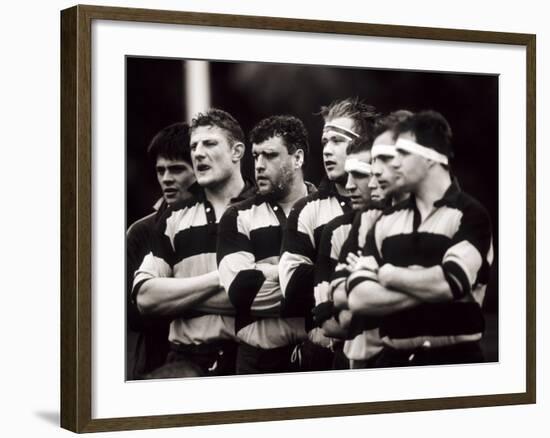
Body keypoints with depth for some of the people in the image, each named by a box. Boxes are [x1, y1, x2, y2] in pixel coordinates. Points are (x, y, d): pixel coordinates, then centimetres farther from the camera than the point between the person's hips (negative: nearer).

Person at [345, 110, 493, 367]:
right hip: (393, 358, 5)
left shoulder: (469, 215, -6)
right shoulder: (387, 222, 9)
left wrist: (390, 276, -5)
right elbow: (358, 297, -1)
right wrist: (424, 289, -13)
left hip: (453, 358, -5)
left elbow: (449, 283, -21)